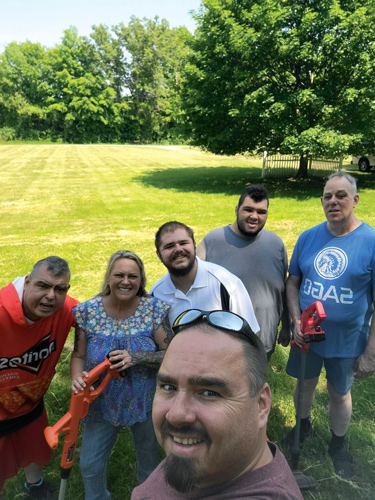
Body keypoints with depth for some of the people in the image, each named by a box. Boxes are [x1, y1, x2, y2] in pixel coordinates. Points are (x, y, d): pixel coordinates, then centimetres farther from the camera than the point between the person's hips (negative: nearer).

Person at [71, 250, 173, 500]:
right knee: (90, 466, 16)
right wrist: (77, 377, -22)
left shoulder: (155, 309, -17)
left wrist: (137, 357, -29)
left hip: (146, 402, -1)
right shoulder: (88, 311, -13)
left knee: (149, 460, 22)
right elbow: (78, 355, -2)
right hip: (103, 402, 1)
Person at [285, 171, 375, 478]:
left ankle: (338, 444, 45)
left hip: (347, 340, -2)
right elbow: (292, 282, 2)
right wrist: (296, 321, -12)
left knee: (340, 393, 18)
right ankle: (304, 426, 51)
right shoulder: (308, 238, -6)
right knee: (305, 383, 22)